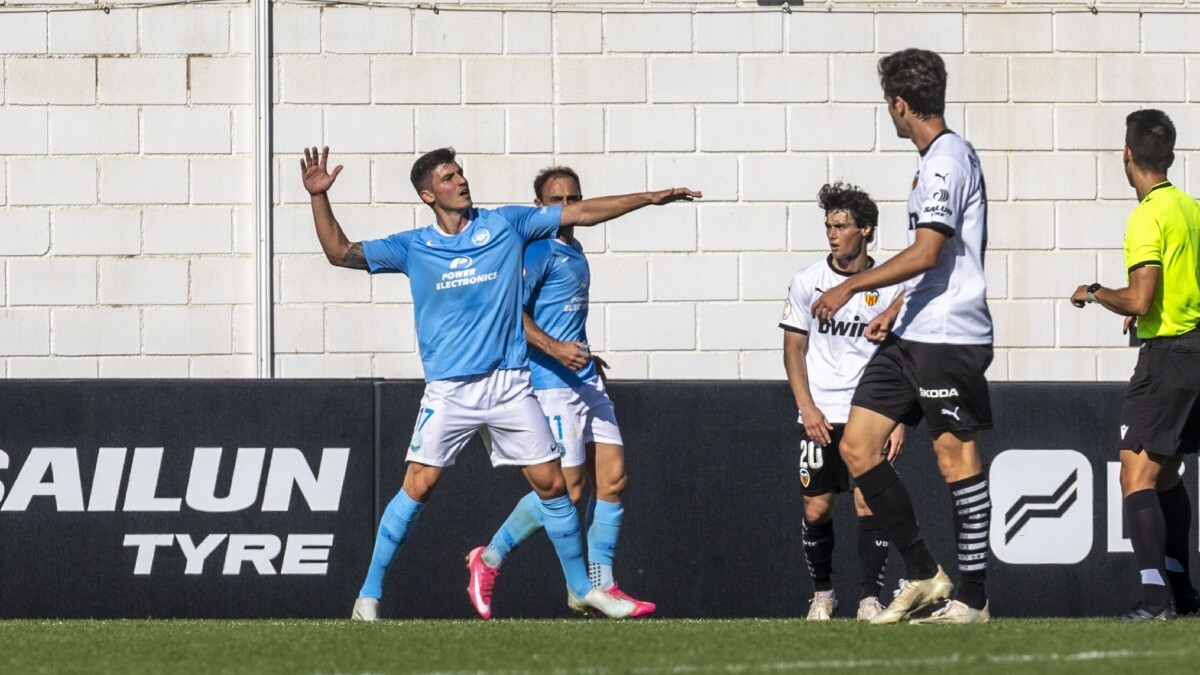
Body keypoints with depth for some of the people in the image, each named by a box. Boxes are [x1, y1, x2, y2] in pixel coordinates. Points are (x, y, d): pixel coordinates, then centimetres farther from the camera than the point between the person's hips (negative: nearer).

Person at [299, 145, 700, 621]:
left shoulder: (506, 224, 6)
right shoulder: (413, 248, 4)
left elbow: (582, 213, 9)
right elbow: (340, 252, 3)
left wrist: (651, 198, 7)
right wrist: (319, 196, -8)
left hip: (509, 383, 2)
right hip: (448, 390, -2)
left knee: (551, 482, 1)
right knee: (419, 485, -11)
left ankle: (581, 588, 17)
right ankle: (369, 595, -3)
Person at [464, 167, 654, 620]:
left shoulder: (574, 250, 17)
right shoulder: (538, 250, -11)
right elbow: (511, 311, -21)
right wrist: (555, 349, -30)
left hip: (585, 380, 9)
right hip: (552, 383, -9)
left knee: (612, 477, 3)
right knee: (566, 489, -9)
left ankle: (601, 585, 7)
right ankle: (489, 559, 5)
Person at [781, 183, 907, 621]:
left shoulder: (889, 288, 0)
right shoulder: (808, 282, 1)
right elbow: (794, 348, 6)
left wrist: (899, 421, -5)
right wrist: (807, 408, -5)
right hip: (820, 415, 1)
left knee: (869, 502, -12)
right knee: (816, 508, 1)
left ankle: (870, 598, -11)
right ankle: (822, 593, 20)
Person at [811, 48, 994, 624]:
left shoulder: (946, 159, -13)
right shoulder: (946, 155, 17)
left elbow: (926, 253, -21)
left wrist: (850, 288, -15)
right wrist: (891, 311, 29)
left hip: (948, 335, -10)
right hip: (912, 337, 10)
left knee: (956, 457, -5)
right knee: (856, 446, 5)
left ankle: (972, 598, 0)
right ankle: (921, 573, 10)